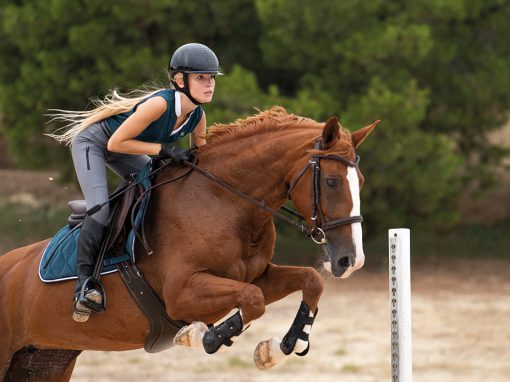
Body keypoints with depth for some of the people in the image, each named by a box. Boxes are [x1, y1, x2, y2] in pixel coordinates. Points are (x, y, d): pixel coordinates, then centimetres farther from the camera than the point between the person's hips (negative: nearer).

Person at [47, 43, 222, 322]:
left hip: (122, 151, 8)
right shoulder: (160, 103, -37)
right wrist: (163, 149, -34)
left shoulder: (197, 116, -14)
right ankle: (84, 281, -17)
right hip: (92, 142, -8)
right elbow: (116, 143, -33)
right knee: (101, 209, -23)